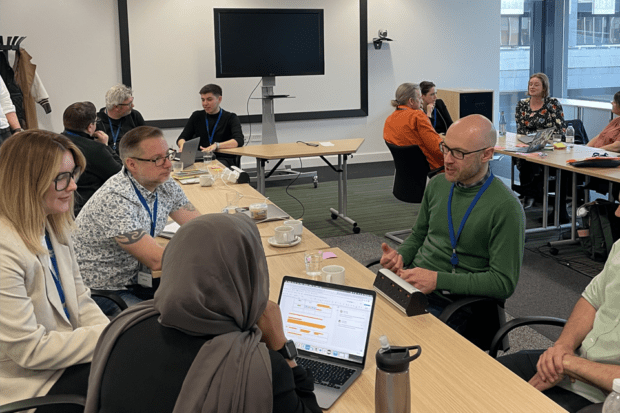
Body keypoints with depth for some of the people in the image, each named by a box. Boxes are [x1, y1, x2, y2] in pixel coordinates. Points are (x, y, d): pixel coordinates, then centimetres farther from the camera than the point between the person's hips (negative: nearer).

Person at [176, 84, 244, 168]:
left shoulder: (230, 118, 6)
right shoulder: (197, 116, 18)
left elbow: (239, 141, -10)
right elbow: (181, 138, 16)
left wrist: (216, 145, -27)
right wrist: (183, 145, -11)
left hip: (224, 159, -4)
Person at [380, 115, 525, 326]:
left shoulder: (506, 207, -13)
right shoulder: (437, 184, 9)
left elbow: (504, 283, -14)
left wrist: (437, 279, -20)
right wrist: (400, 255, 0)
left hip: (446, 304, -6)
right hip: (407, 283, 7)